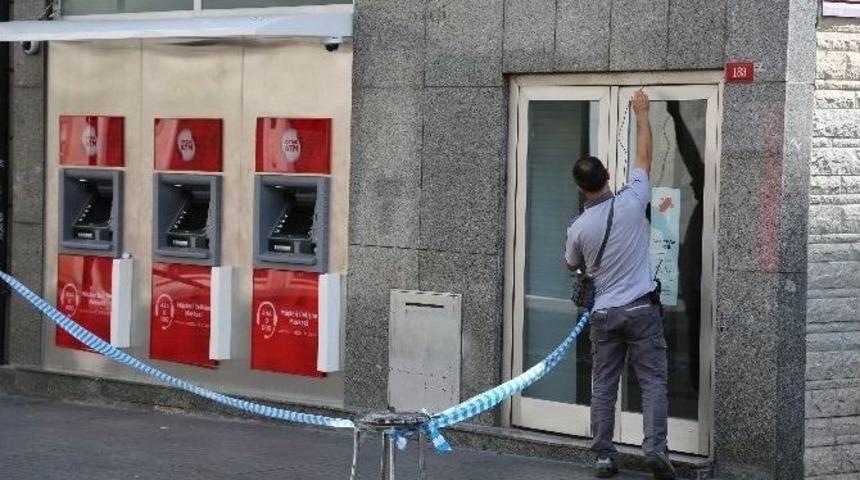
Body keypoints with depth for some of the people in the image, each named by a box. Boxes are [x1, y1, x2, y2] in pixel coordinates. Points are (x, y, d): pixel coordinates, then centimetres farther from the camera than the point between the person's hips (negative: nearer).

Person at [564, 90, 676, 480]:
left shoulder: (579, 229, -4)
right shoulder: (631, 203, -8)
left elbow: (573, 265, 16)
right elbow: (643, 157, 5)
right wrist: (641, 114, 16)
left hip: (604, 314, 1)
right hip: (641, 309, -1)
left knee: (603, 388, 8)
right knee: (653, 381, 0)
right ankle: (655, 447, -13)